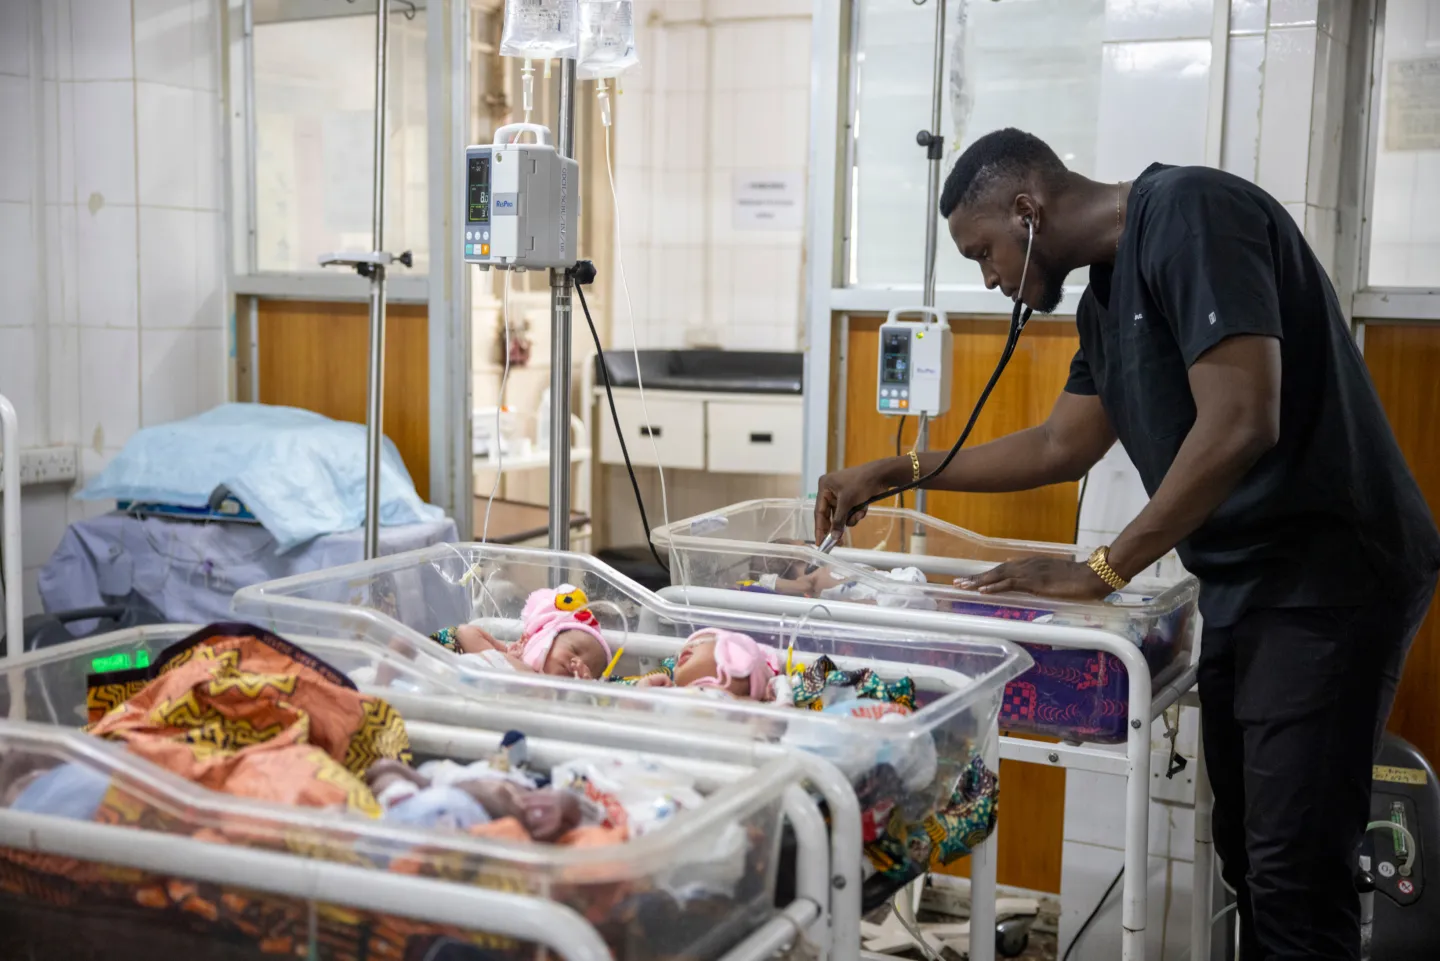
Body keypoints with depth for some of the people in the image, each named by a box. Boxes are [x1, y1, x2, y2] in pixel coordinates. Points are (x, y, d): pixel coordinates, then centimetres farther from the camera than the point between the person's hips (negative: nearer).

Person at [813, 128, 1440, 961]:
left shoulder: (1189, 214, -15)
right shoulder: (1107, 296, 13)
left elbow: (1239, 424, -23)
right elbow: (1063, 447, 25)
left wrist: (1102, 572, -15)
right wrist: (895, 474, 24)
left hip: (1326, 577, -9)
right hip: (1244, 579, 9)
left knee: (1296, 876, -6)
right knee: (1249, 855, 14)